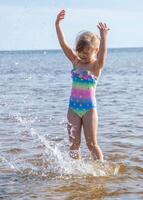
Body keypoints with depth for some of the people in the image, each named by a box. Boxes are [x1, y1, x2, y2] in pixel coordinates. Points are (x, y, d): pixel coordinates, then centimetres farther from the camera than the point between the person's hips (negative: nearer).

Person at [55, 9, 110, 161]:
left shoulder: (96, 66, -7)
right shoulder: (76, 62, 5)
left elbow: (102, 54, -29)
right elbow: (63, 44, -2)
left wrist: (104, 37, -44)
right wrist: (57, 25, -11)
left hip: (89, 107, -4)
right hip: (73, 107, 5)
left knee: (91, 143, -1)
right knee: (73, 144, 5)